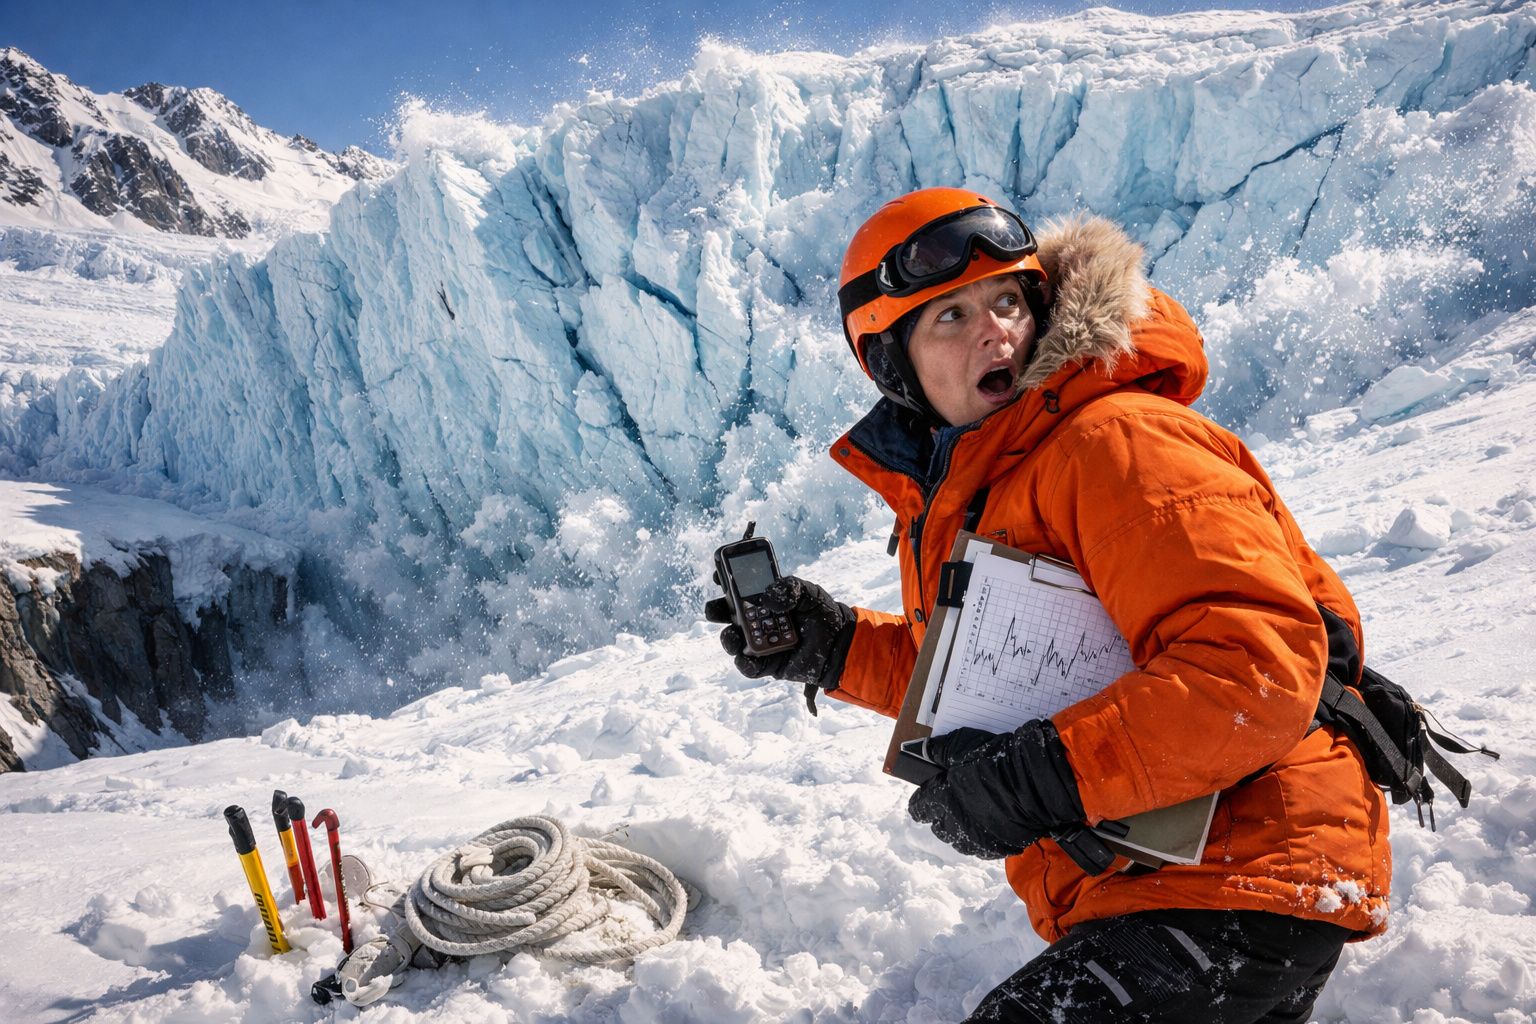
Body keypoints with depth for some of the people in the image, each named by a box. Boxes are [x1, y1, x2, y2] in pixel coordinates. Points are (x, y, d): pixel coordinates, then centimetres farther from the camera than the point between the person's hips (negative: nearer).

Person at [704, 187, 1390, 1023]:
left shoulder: (1114, 442, -17)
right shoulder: (949, 495, 9)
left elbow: (1260, 663, -25)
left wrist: (1044, 777, -27)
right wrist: (836, 647, 7)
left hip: (1238, 875, -8)